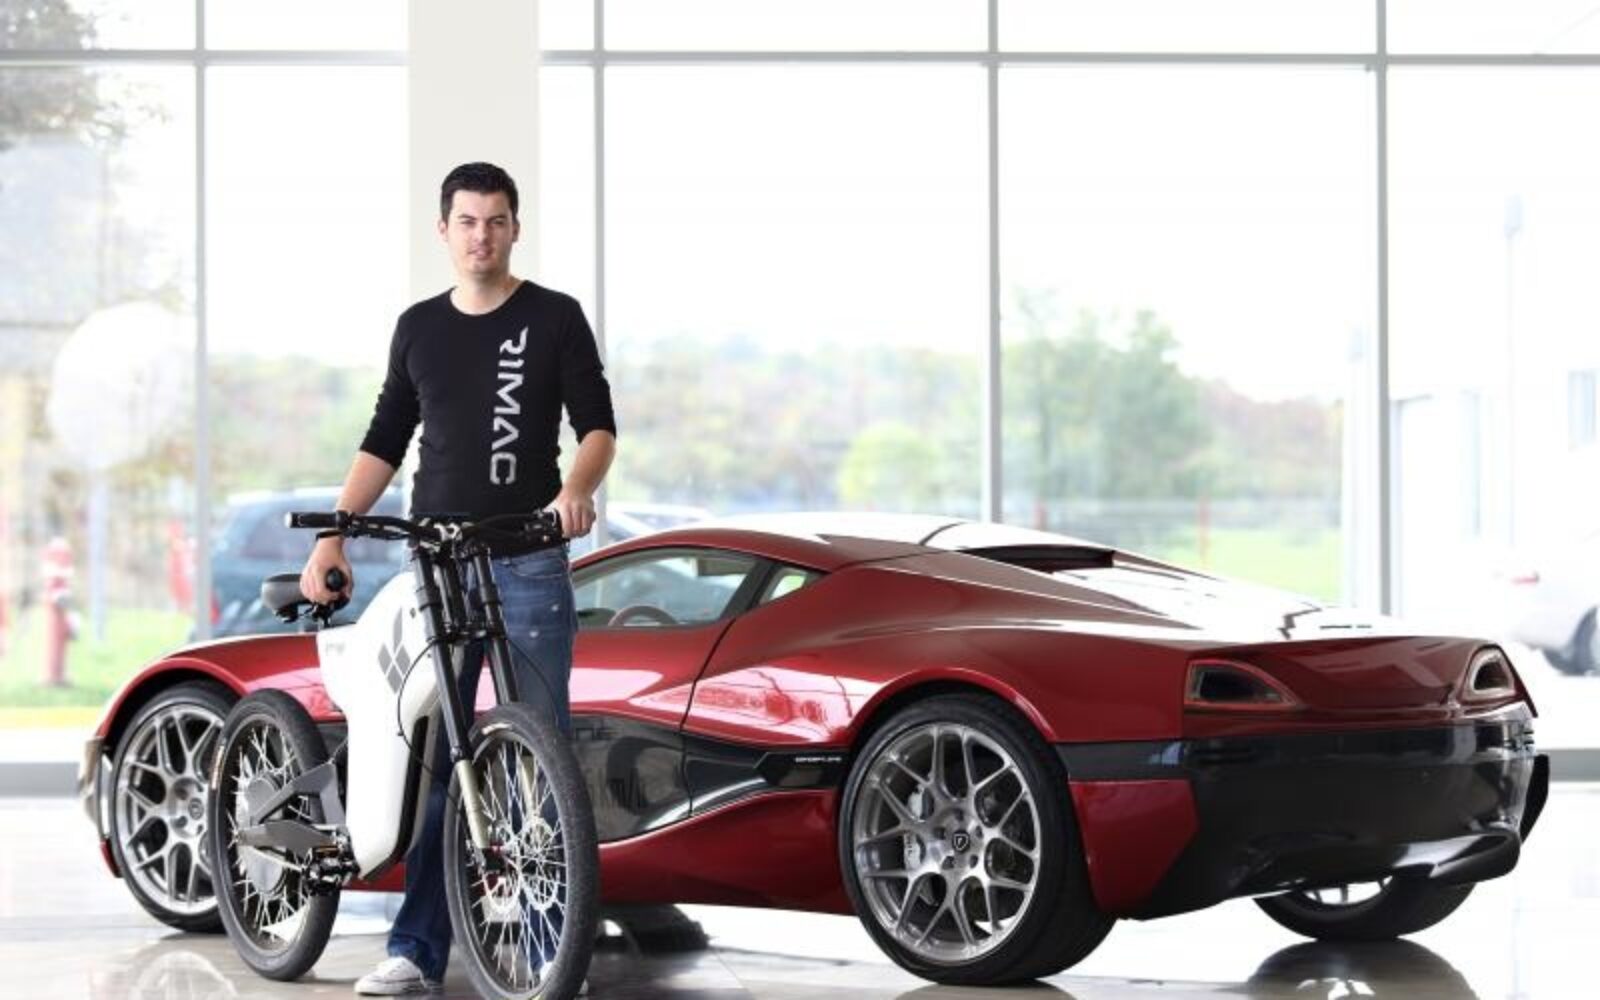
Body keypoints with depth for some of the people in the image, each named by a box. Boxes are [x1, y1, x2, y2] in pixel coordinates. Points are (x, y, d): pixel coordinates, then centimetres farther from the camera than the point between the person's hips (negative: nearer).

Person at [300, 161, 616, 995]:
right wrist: (333, 535, 6)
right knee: (427, 757, 0)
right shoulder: (418, 328, 14)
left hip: (529, 562, -3)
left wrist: (576, 489, -23)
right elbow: (385, 441, 17)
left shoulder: (554, 319, 3)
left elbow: (597, 424, -2)